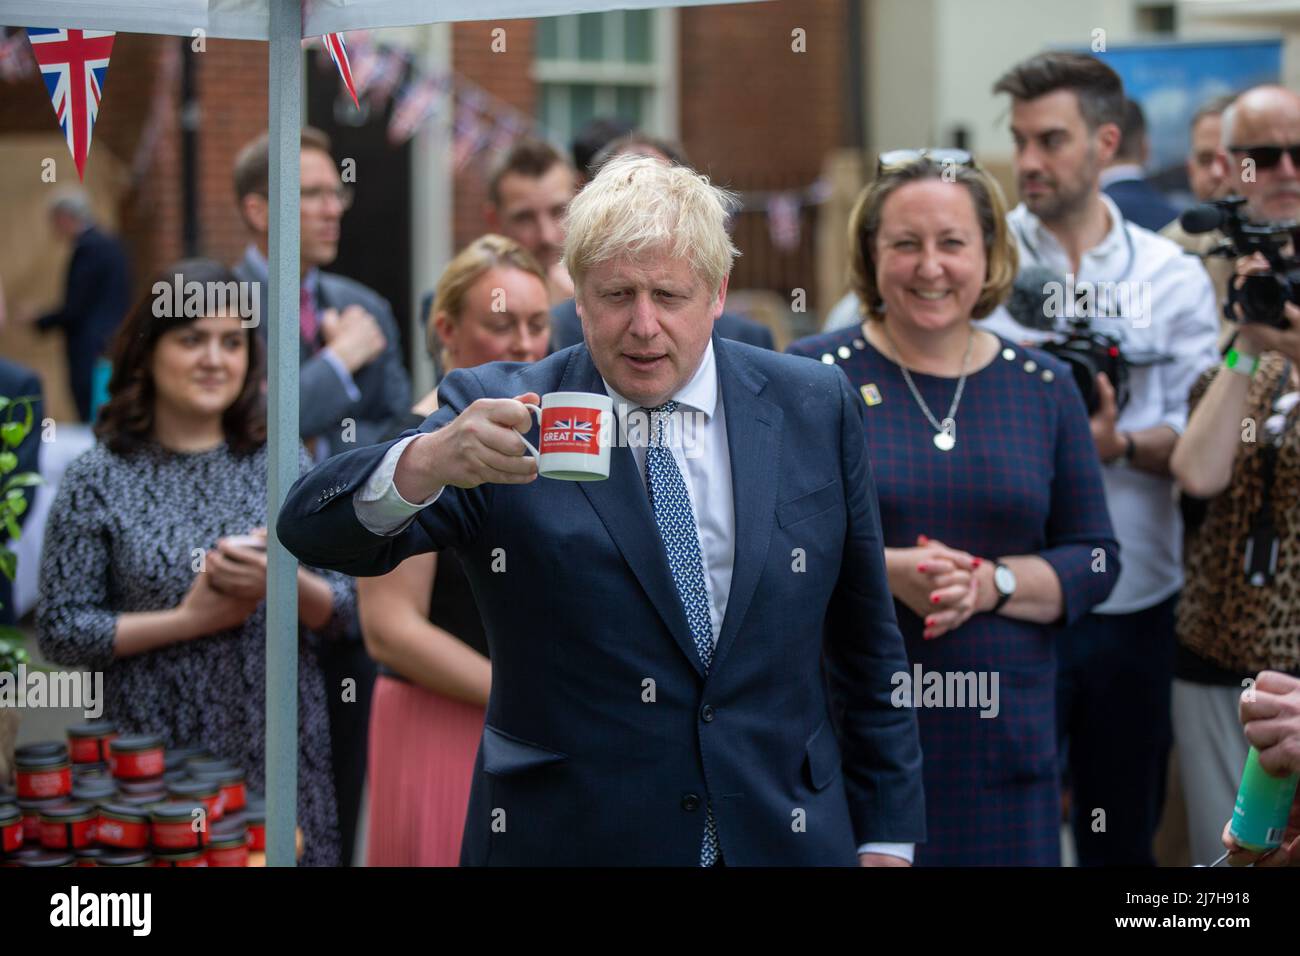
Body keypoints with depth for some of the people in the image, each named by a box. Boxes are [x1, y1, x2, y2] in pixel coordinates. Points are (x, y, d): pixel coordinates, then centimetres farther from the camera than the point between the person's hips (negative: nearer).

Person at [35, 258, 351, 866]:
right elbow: (59, 630, -4)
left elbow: (342, 613, 5)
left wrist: (288, 582, -15)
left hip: (282, 756, 2)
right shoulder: (99, 479, -1)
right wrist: (188, 621, -12)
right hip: (155, 762, -2)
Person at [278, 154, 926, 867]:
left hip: (785, 835, 2)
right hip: (564, 839, -1)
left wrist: (885, 835, 6)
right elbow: (313, 532, -19)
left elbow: (865, 643, 6)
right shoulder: (505, 417, -8)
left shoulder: (814, 407, 0)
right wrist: (426, 463, -39)